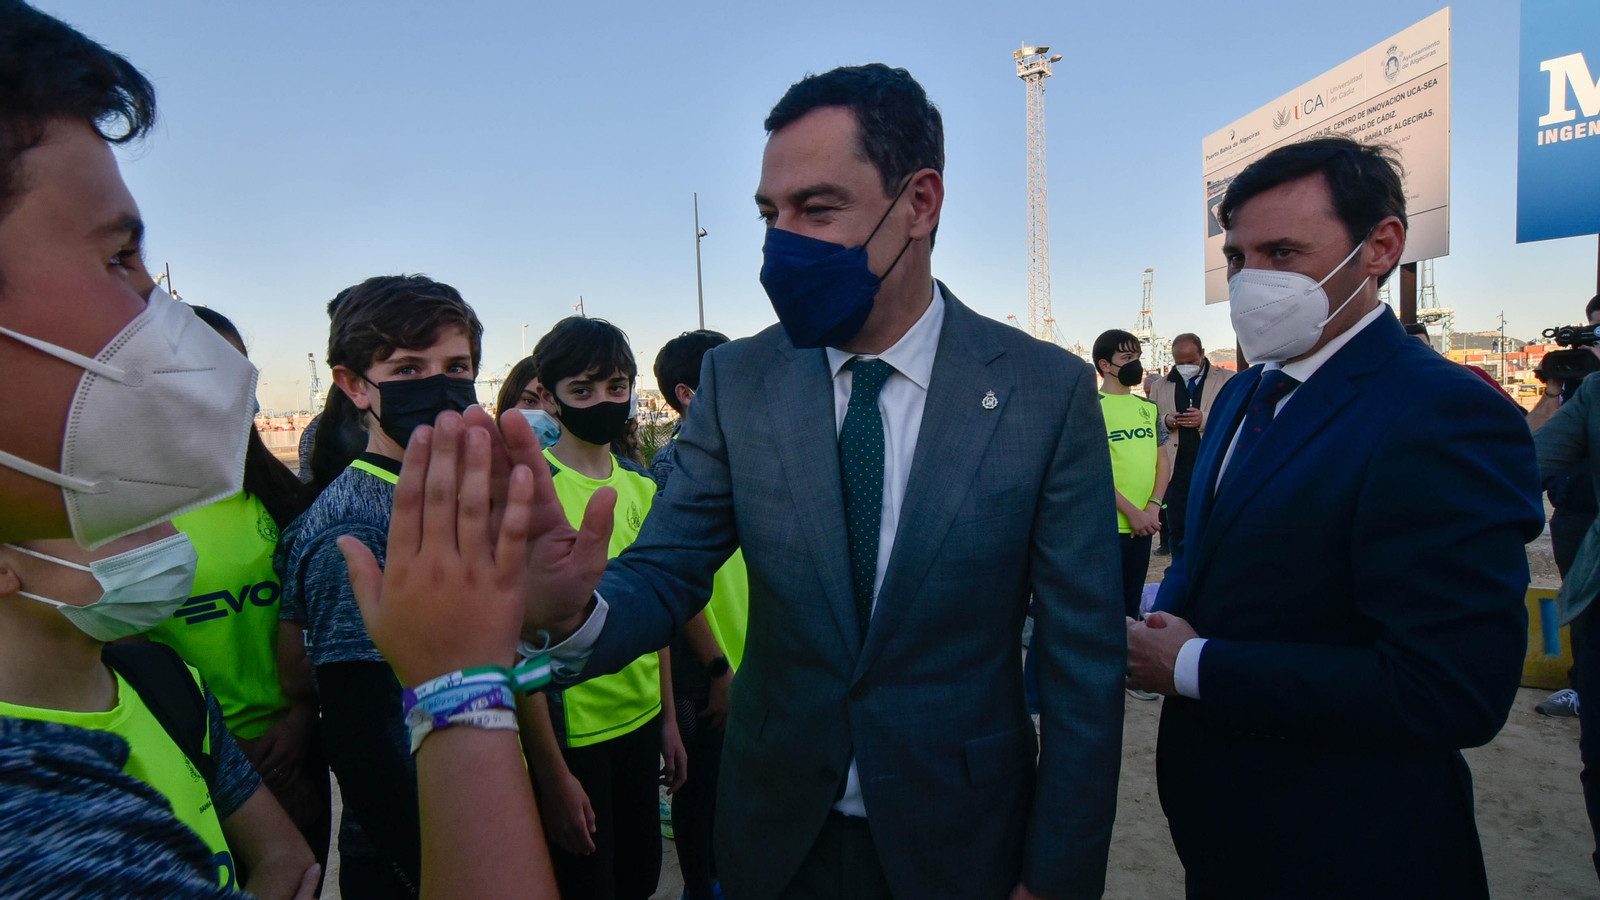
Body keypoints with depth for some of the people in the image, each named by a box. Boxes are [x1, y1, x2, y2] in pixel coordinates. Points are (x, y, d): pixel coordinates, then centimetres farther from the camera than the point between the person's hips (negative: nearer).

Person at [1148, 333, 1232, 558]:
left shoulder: (1228, 380, 3)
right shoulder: (1161, 386, 13)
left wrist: (1206, 419, -18)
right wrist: (1166, 421, -7)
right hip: (1176, 470, 3)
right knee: (1177, 531, 6)